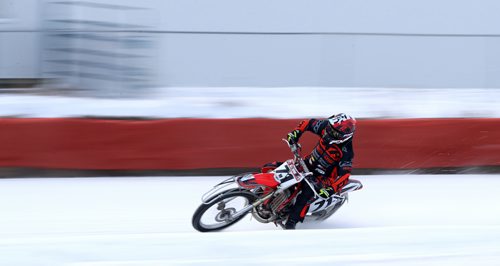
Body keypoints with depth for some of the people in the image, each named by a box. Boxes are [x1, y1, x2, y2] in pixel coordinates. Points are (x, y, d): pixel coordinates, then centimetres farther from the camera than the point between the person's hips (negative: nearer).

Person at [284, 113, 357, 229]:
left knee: (307, 193, -31)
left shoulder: (346, 152, -27)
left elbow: (344, 175, -30)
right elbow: (308, 123, 2)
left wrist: (331, 189, -42)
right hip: (308, 163, 6)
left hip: (322, 176, -6)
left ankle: (292, 220, -25)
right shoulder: (325, 127, -13)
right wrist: (296, 132, -14)